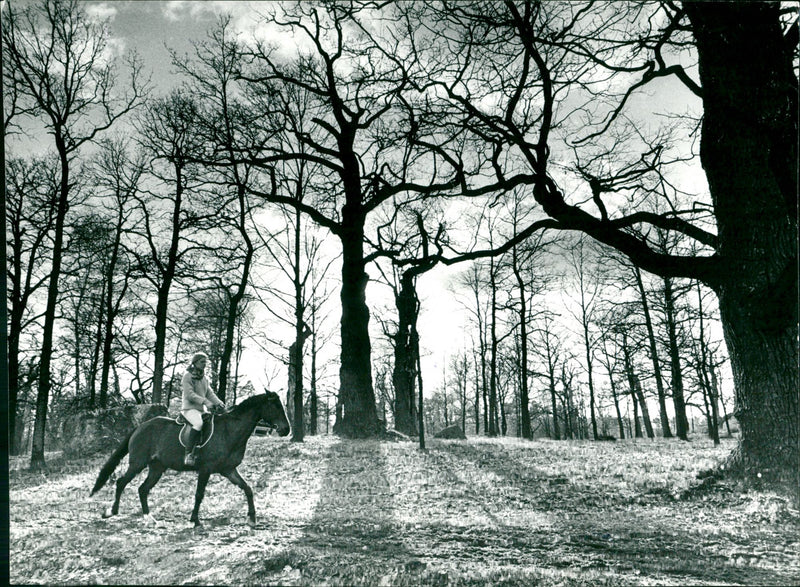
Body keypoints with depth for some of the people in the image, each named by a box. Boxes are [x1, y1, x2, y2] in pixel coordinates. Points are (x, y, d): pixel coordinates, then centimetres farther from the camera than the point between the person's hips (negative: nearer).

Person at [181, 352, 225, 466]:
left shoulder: (204, 378, 18)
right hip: (189, 408, -8)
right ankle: (189, 453, -32)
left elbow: (210, 393, 14)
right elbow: (189, 394, -16)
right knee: (199, 424, -35)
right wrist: (205, 401, -27)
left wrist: (219, 402, -5)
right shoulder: (188, 376, -5)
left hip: (201, 410, 8)